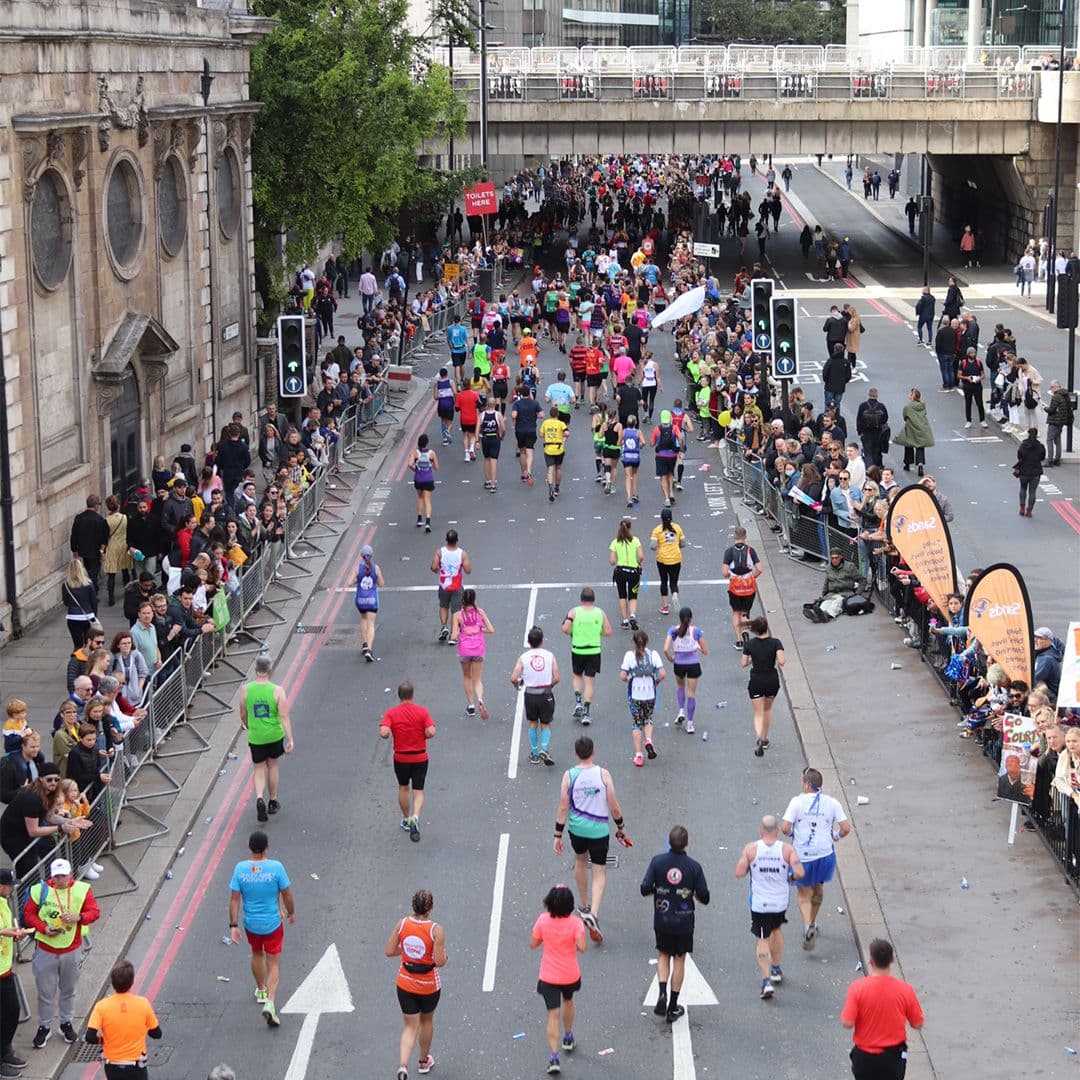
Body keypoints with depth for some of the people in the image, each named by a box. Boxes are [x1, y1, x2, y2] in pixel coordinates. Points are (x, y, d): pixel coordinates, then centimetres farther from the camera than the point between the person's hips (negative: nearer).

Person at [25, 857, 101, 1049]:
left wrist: (78, 918, -26)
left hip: (71, 950, 1)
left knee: (69, 990, 16)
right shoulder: (40, 890, -10)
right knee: (45, 991, 7)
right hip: (45, 950, -1)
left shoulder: (82, 890, -7)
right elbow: (28, 914, -4)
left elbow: (94, 912, -7)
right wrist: (44, 928, -19)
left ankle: (66, 1023, 34)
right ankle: (44, 1027, 23)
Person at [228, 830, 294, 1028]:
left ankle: (261, 991, 47)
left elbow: (234, 899, -11)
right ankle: (270, 1002, -11)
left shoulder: (240, 869, -13)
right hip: (273, 923, -3)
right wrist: (291, 913, 9)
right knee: (274, 963, 6)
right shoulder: (276, 867, -19)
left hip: (250, 924, 3)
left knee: (257, 954, 28)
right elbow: (287, 895, -10)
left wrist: (233, 926, -5)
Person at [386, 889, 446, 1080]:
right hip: (428, 985, -2)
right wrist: (442, 952, 1)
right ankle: (424, 1062, 43)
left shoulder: (402, 924, -11)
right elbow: (440, 962, -20)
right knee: (426, 1021, 24)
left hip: (405, 983, 2)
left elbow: (389, 951, -4)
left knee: (410, 1026, 10)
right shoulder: (436, 931, -21)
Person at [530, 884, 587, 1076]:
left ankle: (554, 1057, -11)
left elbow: (533, 944, -3)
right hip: (570, 975, 1)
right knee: (568, 1001, 31)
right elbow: (582, 947, -23)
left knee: (553, 1015, -1)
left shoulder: (543, 920, -12)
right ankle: (568, 1039, 50)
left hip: (548, 977, -1)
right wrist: (581, 928, -6)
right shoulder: (575, 922, -16)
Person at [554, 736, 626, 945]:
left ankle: (585, 907, 40)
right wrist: (620, 828, 10)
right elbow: (614, 807, -5)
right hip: (599, 830, -2)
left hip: (577, 828, 2)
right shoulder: (603, 774, -10)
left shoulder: (569, 775, -9)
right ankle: (592, 914, -15)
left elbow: (563, 808, -8)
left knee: (580, 861, 28)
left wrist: (558, 835, 0)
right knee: (600, 873, 5)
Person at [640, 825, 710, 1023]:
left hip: (662, 920, 1)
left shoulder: (657, 862, -10)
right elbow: (704, 897, -8)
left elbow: (645, 889, -12)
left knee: (663, 955, 20)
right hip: (684, 921, -1)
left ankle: (662, 994, -1)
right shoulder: (694, 866, -11)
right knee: (679, 960, 12)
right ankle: (673, 1007, 16)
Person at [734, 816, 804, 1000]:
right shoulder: (787, 849, -9)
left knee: (762, 940, 4)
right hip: (780, 902, 2)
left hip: (759, 903, -2)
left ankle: (766, 981, -10)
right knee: (777, 929, 29)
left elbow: (739, 873, -12)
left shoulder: (751, 848, -11)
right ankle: (776, 970, 38)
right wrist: (789, 876, 5)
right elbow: (799, 873, -17)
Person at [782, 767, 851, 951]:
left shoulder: (797, 802, -11)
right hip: (825, 853, 3)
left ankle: (808, 925, -16)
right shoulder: (831, 803, -3)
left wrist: (792, 833, 6)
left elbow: (785, 828, -16)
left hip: (803, 856, -3)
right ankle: (813, 923, 41)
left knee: (804, 895, 9)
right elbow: (846, 828, -6)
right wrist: (836, 836, 14)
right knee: (818, 888, 27)